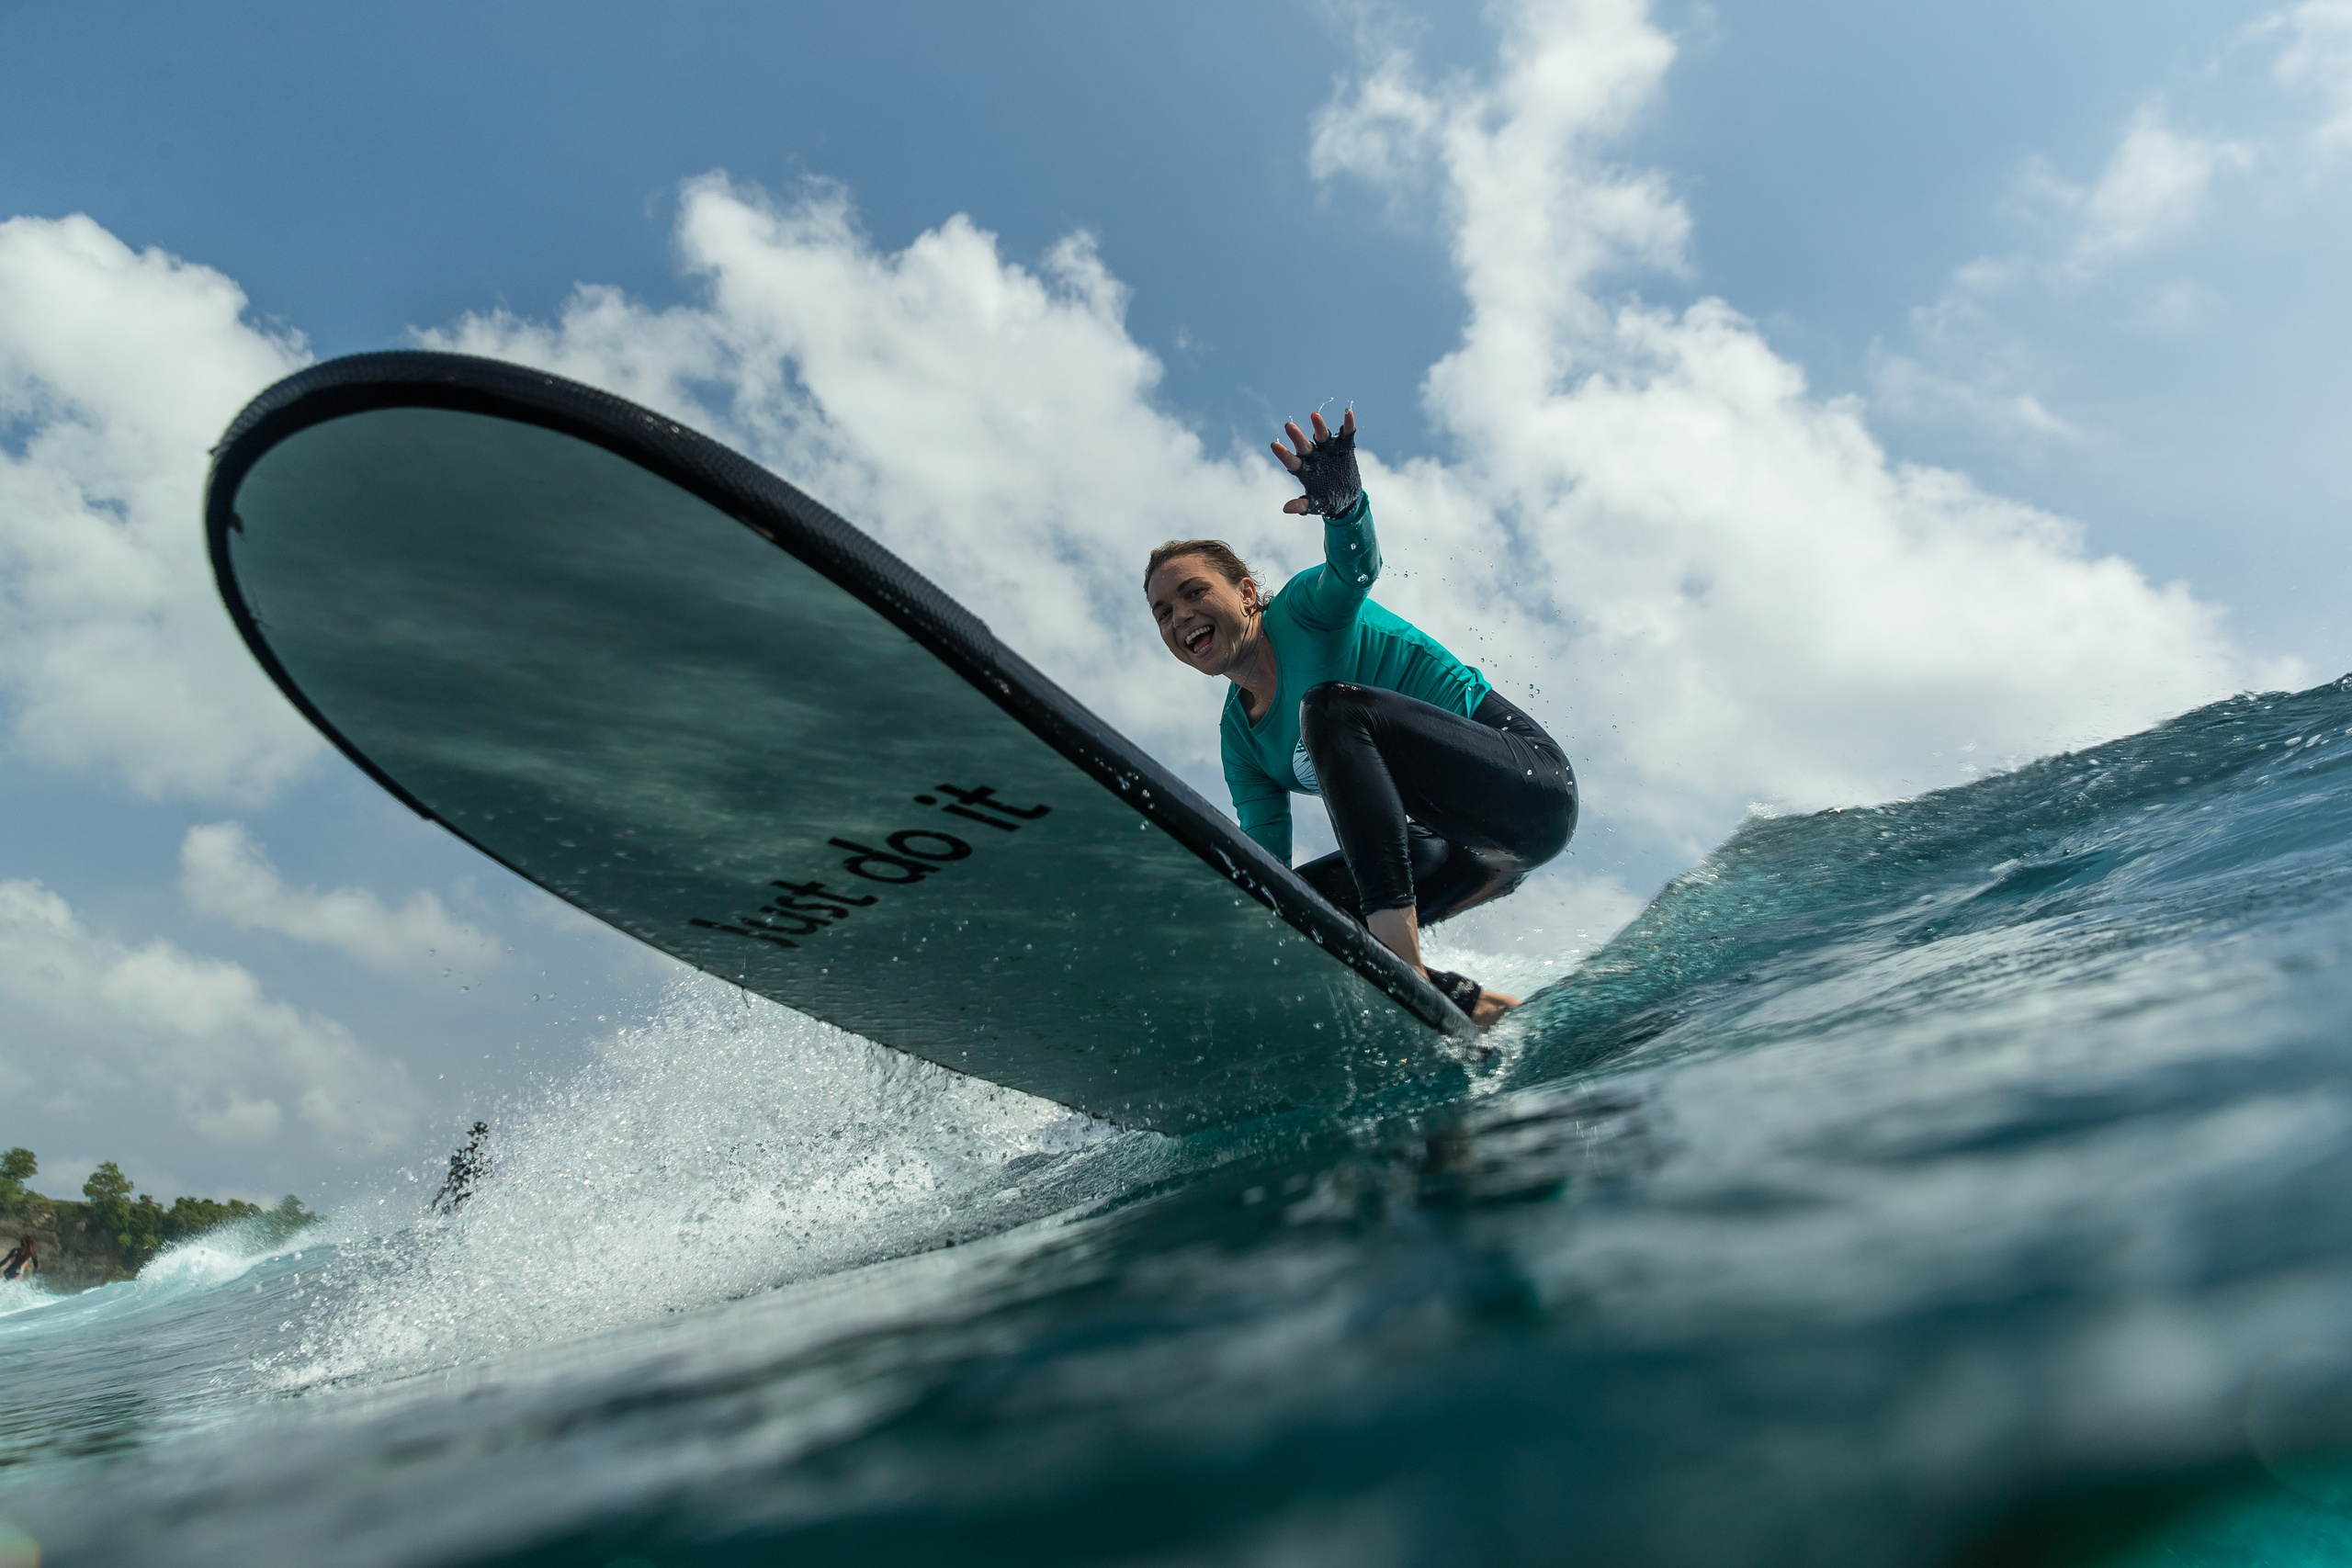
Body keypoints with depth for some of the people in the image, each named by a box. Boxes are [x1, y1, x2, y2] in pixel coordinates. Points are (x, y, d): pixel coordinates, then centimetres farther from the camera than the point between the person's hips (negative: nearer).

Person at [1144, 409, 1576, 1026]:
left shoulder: (1306, 606, -6)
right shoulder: (1239, 740, 10)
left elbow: (1356, 566, -30)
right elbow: (1268, 866, 5)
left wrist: (1344, 503, -50)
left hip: (1530, 778, -8)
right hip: (1470, 852, 8)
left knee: (1332, 706, -29)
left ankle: (1405, 970, -40)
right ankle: (1460, 1000, -3)